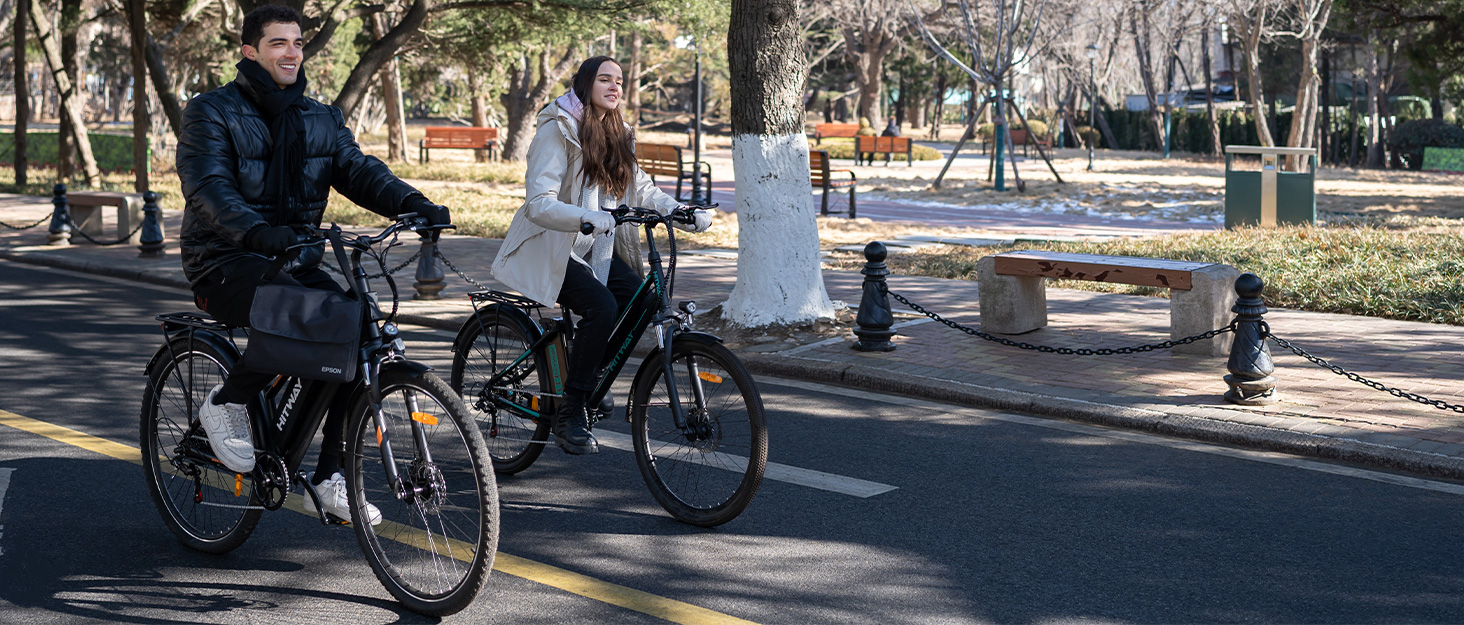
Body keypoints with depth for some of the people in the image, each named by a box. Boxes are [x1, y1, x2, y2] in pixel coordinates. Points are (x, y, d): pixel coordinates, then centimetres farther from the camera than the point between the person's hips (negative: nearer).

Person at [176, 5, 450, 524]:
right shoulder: (212, 112, -4)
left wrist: (413, 204, -25)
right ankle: (226, 403, -8)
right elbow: (208, 189, -20)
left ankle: (328, 478, -6)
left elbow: (359, 169, -3)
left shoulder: (320, 120, 13)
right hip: (225, 261, -6)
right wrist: (258, 233, -41)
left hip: (294, 259, 6)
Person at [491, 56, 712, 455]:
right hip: (552, 248, -7)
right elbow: (539, 203, -24)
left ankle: (589, 380, 4)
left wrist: (688, 215, -9)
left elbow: (641, 189, 7)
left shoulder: (616, 135, 10)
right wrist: (588, 218, -41)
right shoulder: (557, 131, -15)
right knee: (601, 306, -29)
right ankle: (570, 415, -18)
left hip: (597, 249, 7)